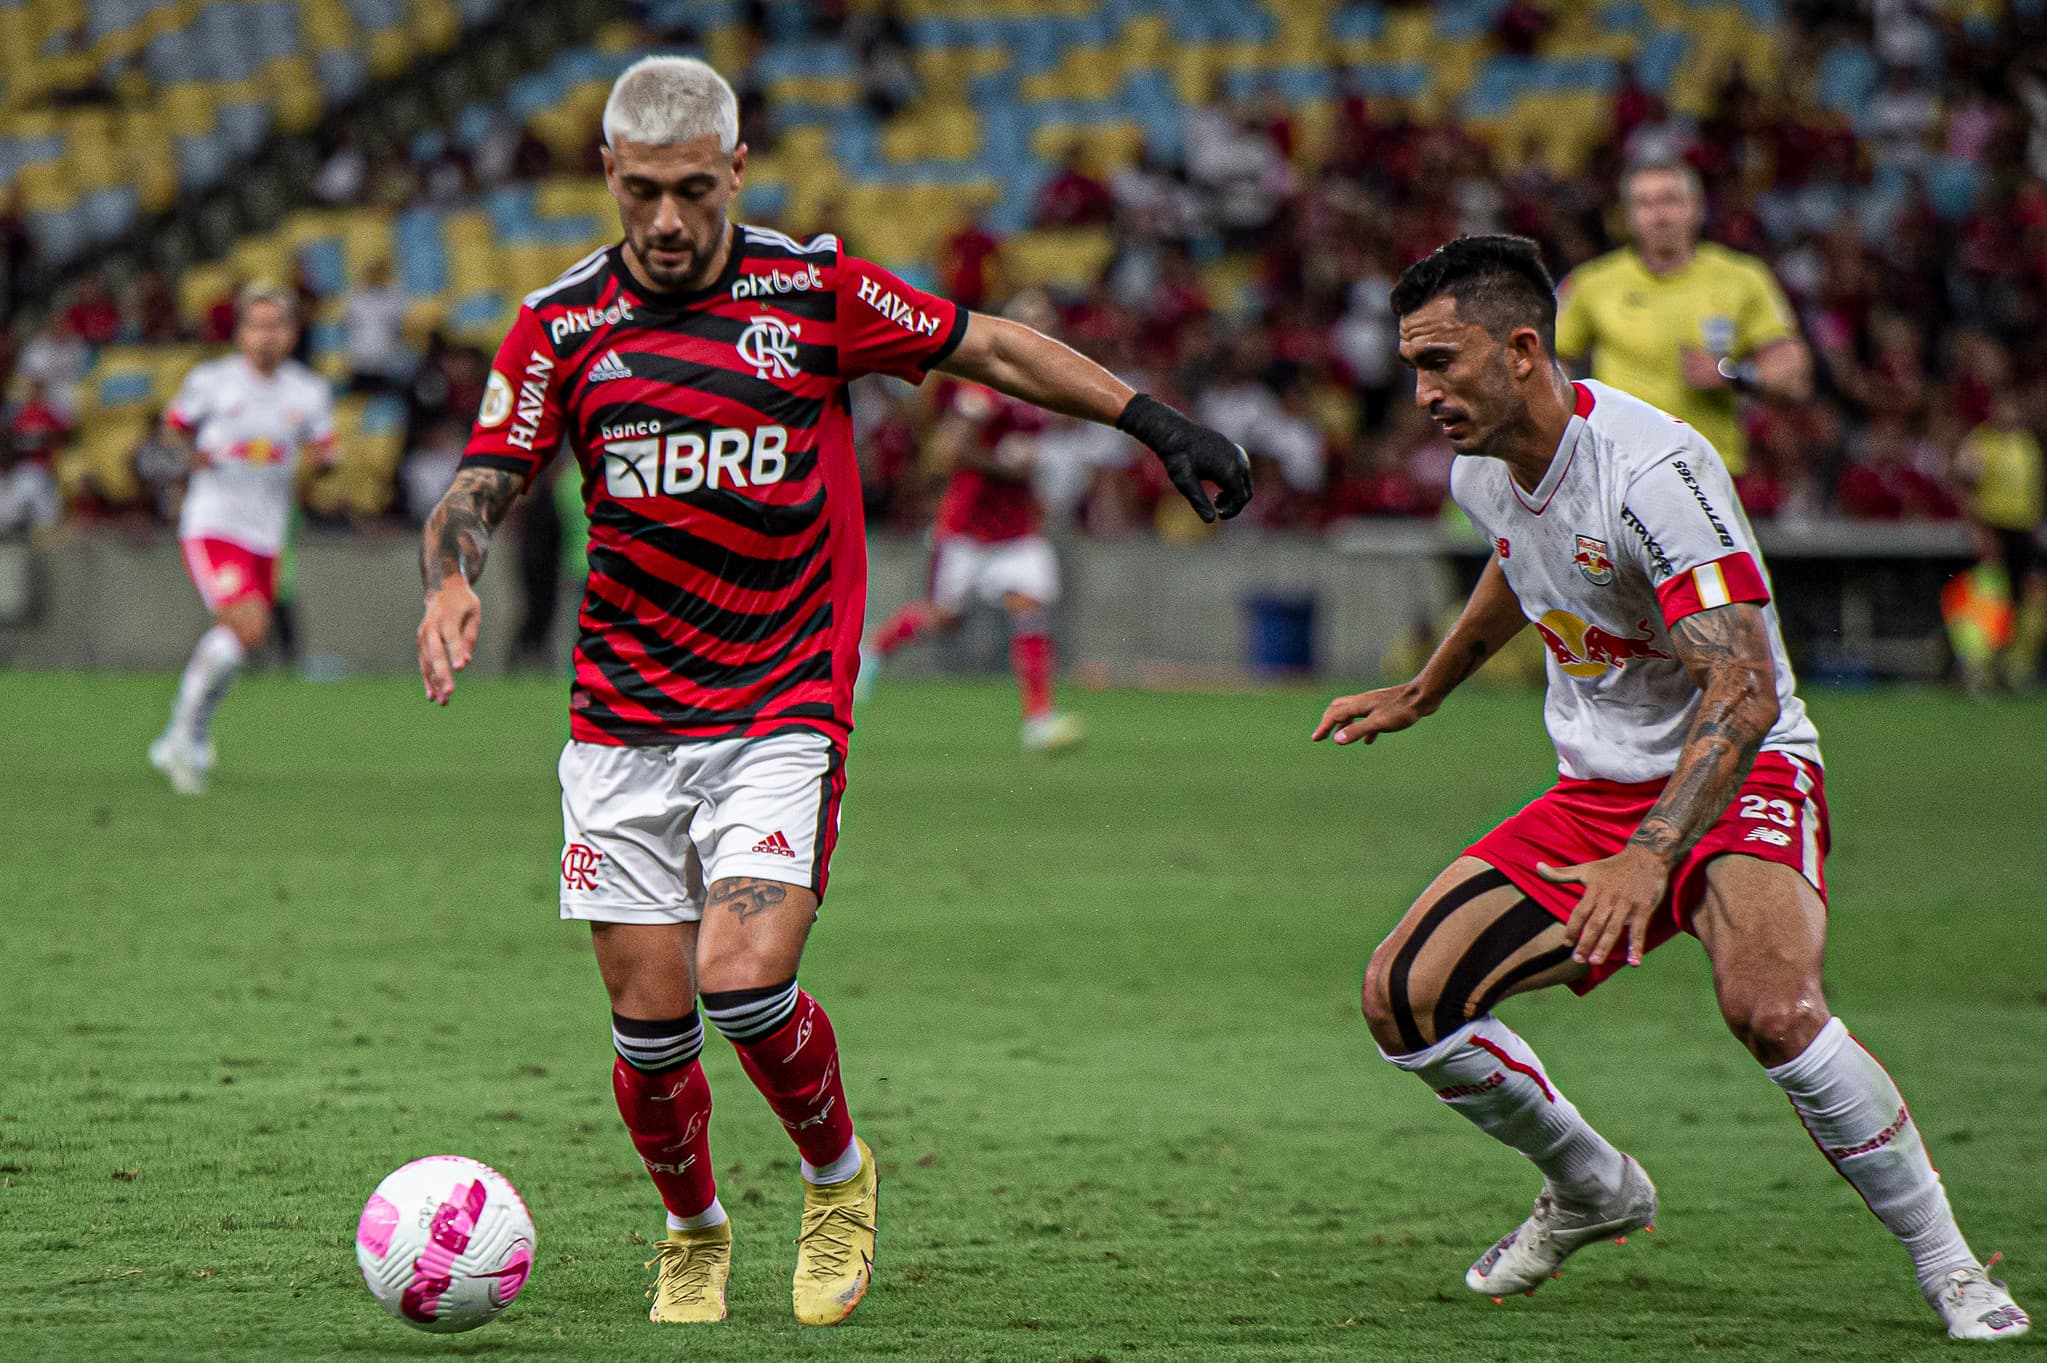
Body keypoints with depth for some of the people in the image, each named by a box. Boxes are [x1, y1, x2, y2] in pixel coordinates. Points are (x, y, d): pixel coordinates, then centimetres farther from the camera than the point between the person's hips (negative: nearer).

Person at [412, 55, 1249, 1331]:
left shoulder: (815, 288, -3)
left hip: (784, 710, -2)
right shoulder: (562, 324, -1)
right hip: (623, 725, 2)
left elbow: (989, 346, 7)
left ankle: (840, 1179, 11)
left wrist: (1154, 419, 4)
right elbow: (479, 492, 1)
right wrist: (453, 581, -21)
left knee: (744, 979, -18)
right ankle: (694, 1234, 28)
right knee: (649, 1015, 1)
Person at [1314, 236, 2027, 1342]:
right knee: (1403, 997, -6)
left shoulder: (1653, 470, -26)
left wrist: (1651, 857, -45)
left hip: (1740, 778, -8)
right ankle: (1592, 1190, 20)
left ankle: (1946, 1262, -15)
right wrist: (1419, 696, 39)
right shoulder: (1481, 472, 0)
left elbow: (1744, 691, -34)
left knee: (1768, 1008, -35)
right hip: (1594, 793, 8)